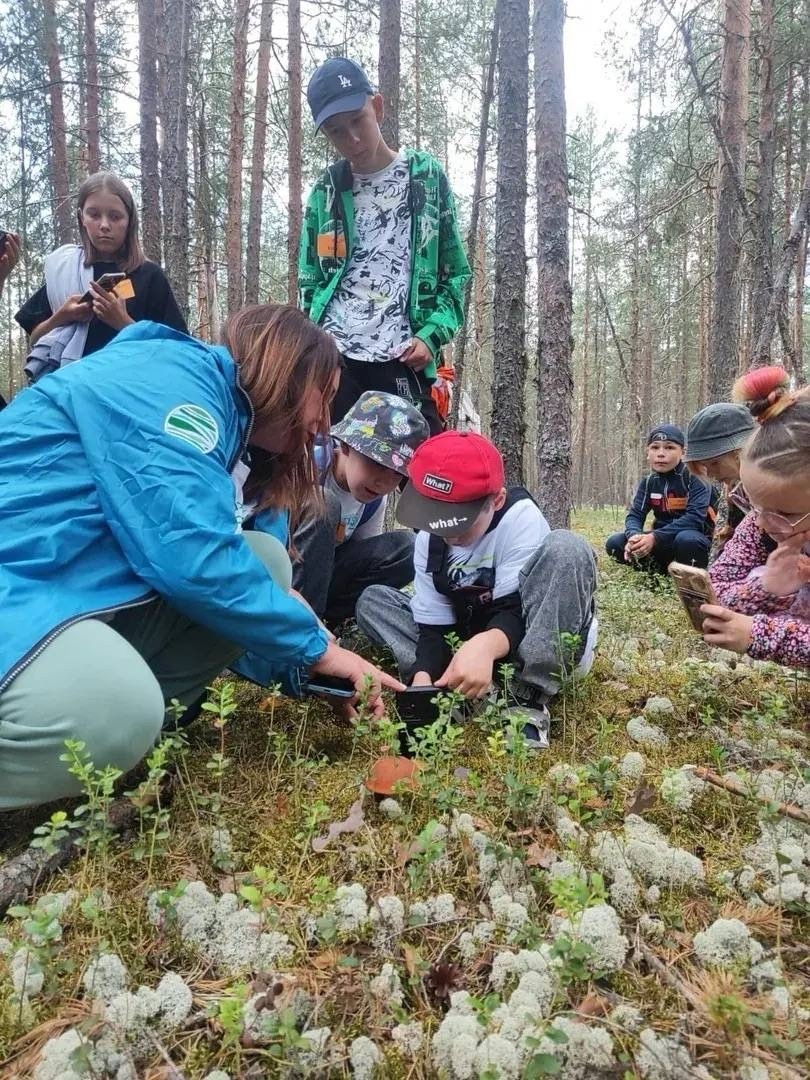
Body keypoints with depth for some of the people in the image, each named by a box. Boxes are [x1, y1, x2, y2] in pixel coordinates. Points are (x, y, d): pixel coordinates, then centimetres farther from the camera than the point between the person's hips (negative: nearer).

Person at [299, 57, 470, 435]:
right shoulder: (324, 194, 12)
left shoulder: (427, 177, 8)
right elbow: (308, 282, 16)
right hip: (334, 360, 2)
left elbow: (456, 272, 7)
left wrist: (432, 335, -8)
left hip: (403, 361, -1)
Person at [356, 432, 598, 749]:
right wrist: (422, 678, -31)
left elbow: (514, 609, -28)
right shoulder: (429, 539, -7)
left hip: (536, 646, -4)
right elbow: (433, 626, -10)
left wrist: (486, 645, -50)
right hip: (467, 648, 5)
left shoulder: (520, 516, -21)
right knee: (372, 601, -7)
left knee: (565, 548, -31)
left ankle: (528, 698, -28)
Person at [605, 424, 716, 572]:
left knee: (687, 540, -40)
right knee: (614, 544, -12)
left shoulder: (695, 477, -12)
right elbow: (635, 514, -2)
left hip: (695, 538, -5)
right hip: (663, 541, 5)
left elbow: (695, 517, -23)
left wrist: (655, 537, -33)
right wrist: (634, 536, -28)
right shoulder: (648, 482, 5)